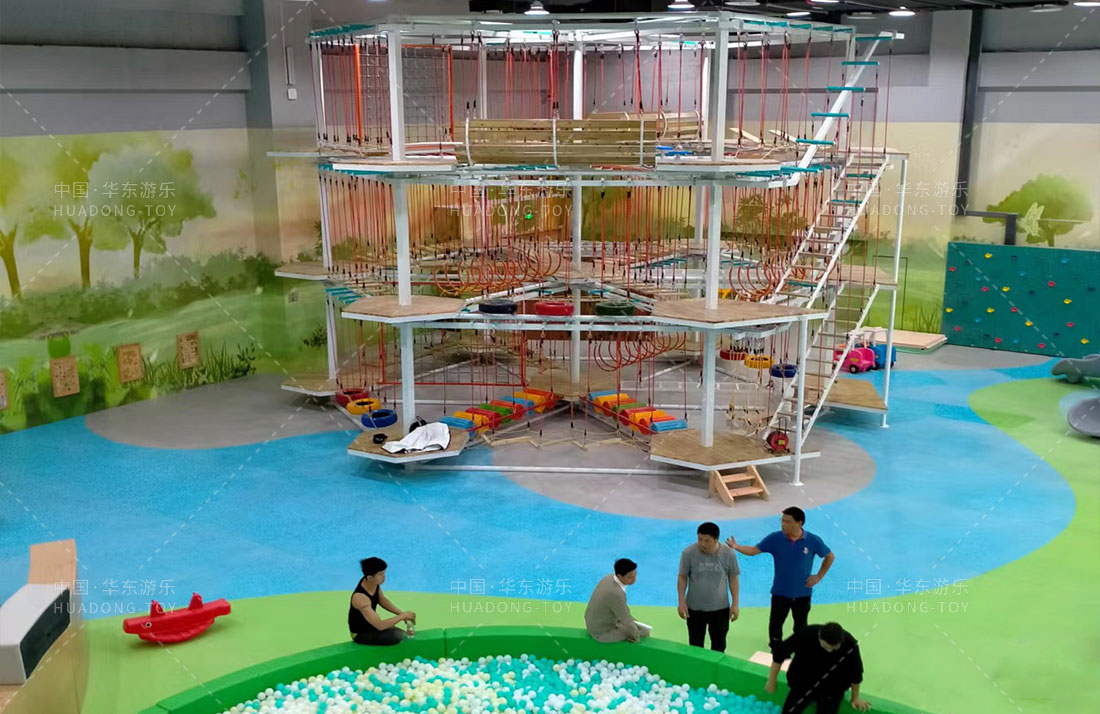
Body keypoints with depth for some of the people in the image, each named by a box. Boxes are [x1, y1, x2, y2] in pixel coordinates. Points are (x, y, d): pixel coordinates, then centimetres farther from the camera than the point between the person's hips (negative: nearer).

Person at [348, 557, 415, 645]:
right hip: (360, 634, -8)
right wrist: (403, 615, -26)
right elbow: (380, 626, -36)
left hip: (371, 625, 8)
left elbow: (382, 600, 9)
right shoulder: (360, 597, -36)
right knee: (397, 637, -23)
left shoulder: (374, 582, -13)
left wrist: (401, 613, -3)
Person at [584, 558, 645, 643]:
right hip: (603, 633, -8)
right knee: (643, 631, 4)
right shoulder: (616, 594, -36)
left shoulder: (609, 578, -8)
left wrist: (633, 620, 16)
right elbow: (627, 621, -23)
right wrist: (636, 635, -6)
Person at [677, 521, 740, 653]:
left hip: (720, 608, 1)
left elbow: (733, 579, -2)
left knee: (719, 646, 15)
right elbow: (682, 577, -6)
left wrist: (735, 604, -1)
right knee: (695, 645, 12)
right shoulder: (688, 553, -17)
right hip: (694, 608, -1)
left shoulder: (729, 554, -14)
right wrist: (682, 602, -10)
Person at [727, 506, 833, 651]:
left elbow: (830, 557, 1)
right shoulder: (775, 538, -14)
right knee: (775, 624, 12)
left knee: (801, 626, 18)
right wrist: (736, 547, -31)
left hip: (803, 593, 0)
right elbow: (754, 550, -14)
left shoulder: (813, 541, -15)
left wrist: (819, 576, -3)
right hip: (780, 592, 0)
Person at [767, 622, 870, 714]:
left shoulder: (850, 645, -28)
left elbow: (855, 673, -9)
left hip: (832, 690, -1)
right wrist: (771, 682, -8)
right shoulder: (806, 634, -28)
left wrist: (855, 698, 5)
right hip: (802, 684, 1)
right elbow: (779, 653, -14)